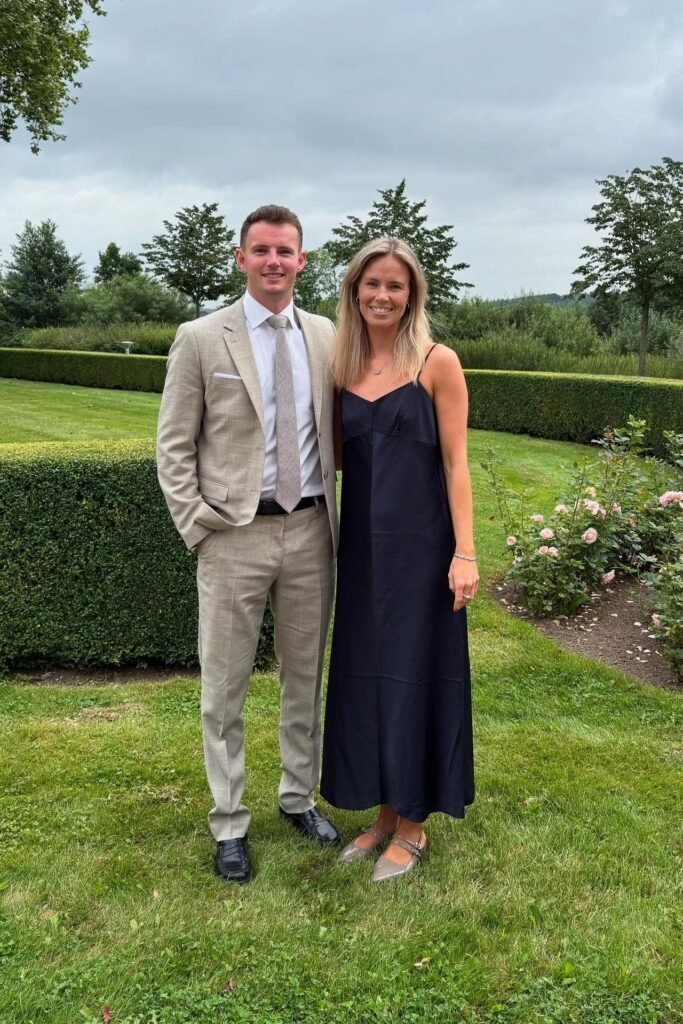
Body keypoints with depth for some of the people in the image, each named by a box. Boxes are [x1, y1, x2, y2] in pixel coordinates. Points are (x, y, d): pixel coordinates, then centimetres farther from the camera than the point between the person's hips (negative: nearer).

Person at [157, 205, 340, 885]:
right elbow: (173, 444, -2)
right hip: (235, 535, -3)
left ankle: (300, 797, 33)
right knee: (224, 688, 5)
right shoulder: (200, 338, -3)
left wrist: (337, 514, 6)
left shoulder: (325, 337, 7)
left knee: (305, 677, 15)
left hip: (310, 530, 4)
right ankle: (228, 824, 20)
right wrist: (196, 525, -8)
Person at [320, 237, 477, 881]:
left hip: (420, 543, -5)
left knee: (415, 673, 4)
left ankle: (413, 824, 20)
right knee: (366, 673, 11)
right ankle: (384, 813, 28)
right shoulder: (343, 366, 8)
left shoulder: (437, 363, -5)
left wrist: (464, 553, -13)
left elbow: (455, 463, -8)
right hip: (362, 543, 5)